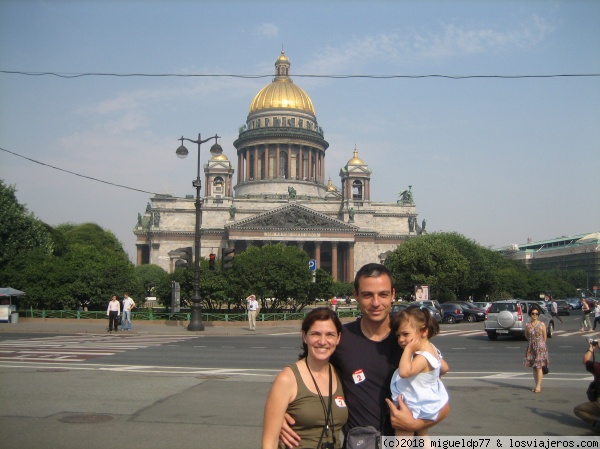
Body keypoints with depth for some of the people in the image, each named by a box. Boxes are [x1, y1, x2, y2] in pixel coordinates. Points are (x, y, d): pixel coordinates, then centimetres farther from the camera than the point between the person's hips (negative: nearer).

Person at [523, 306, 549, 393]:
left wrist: (539, 343, 7)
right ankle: (537, 385, 15)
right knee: (534, 367, 7)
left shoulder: (542, 325, -6)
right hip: (531, 347, 4)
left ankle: (538, 386, -4)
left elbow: (544, 337, 1)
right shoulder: (527, 325, 3)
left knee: (539, 366, -6)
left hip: (540, 347, -4)